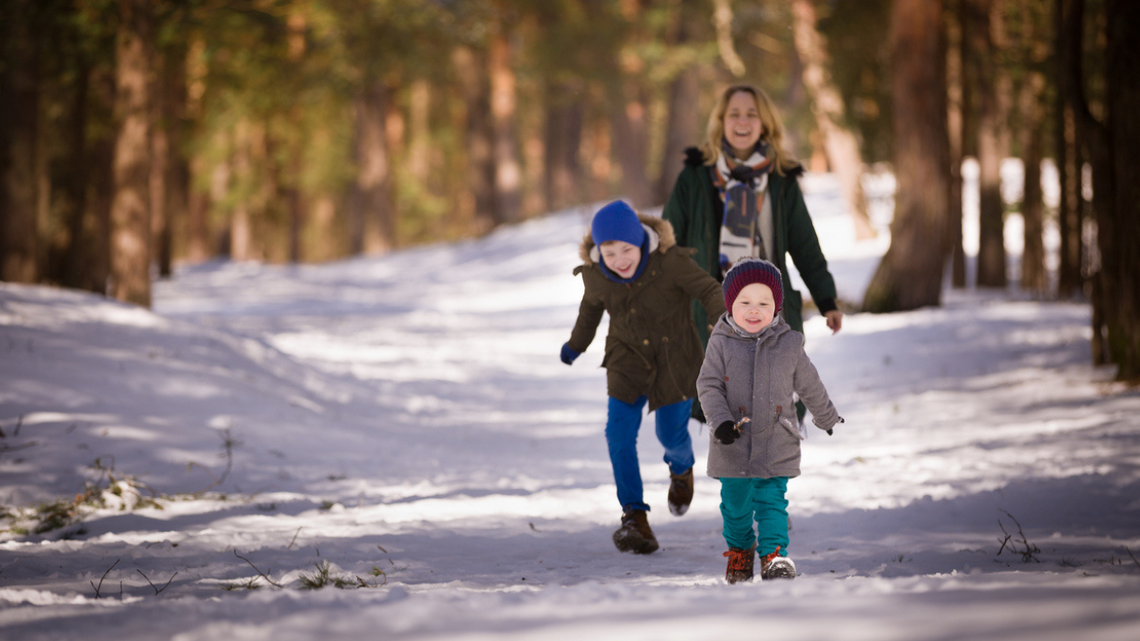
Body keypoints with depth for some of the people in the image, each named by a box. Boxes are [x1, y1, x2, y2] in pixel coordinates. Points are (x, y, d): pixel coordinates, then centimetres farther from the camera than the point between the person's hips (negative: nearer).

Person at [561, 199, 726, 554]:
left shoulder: (669, 261, -24)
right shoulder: (594, 275, -11)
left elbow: (708, 289, -14)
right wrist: (576, 344, 26)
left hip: (673, 358, -2)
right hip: (628, 359, 2)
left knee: (672, 434, 3)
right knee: (619, 433, -13)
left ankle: (681, 469, 42)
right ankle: (634, 516, -5)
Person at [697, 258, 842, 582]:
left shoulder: (789, 344, -1)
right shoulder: (720, 343, -5)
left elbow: (810, 386, 13)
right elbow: (708, 386, -5)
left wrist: (827, 417, 27)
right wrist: (720, 421, -20)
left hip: (776, 446, 0)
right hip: (733, 446, 0)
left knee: (772, 501, -7)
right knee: (735, 503, 13)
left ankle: (774, 554, -2)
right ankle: (740, 549, 36)